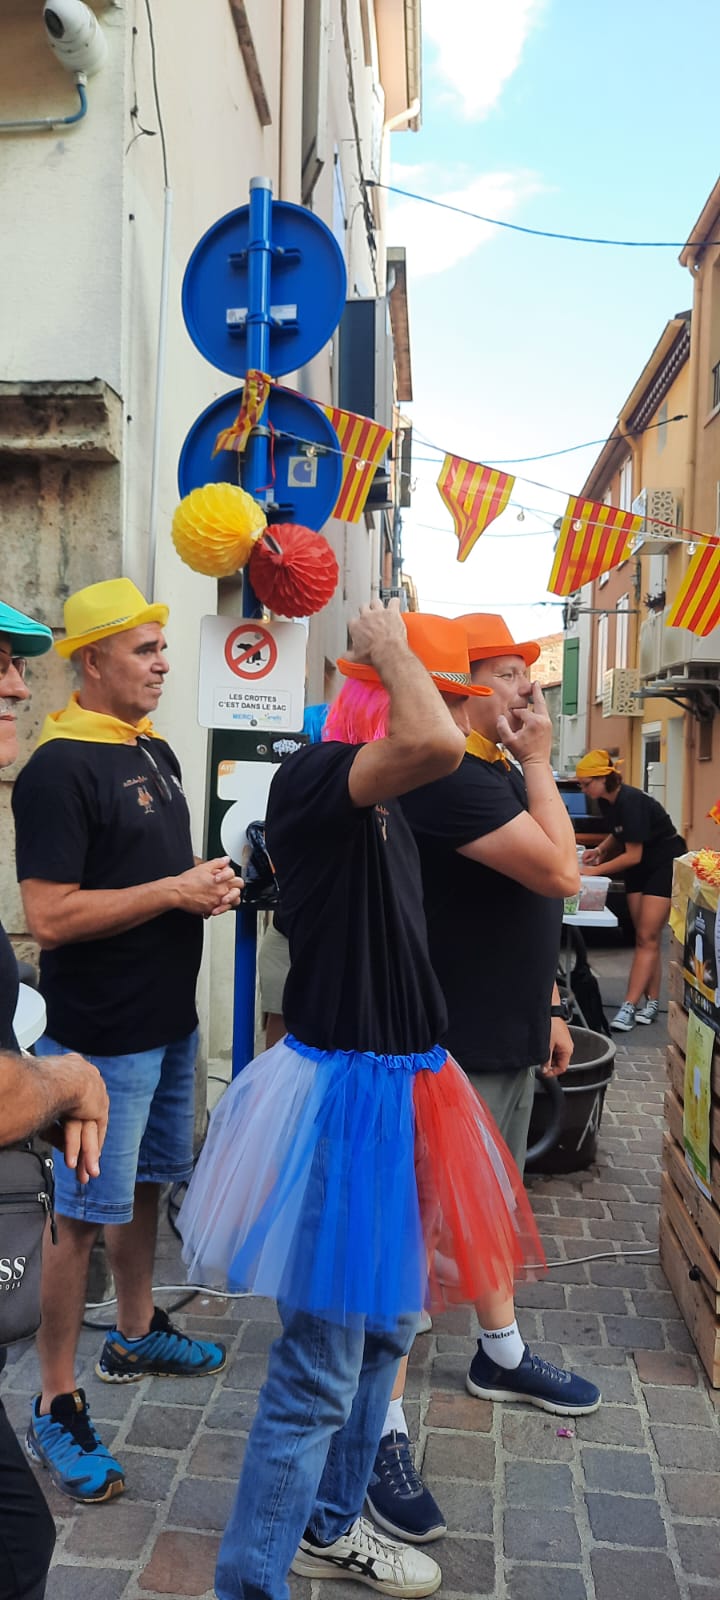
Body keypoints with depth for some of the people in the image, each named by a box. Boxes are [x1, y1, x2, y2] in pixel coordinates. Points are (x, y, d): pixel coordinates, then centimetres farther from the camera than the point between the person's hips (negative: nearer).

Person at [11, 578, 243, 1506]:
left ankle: (135, 1335, 42)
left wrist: (210, 887, 0)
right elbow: (47, 915, -25)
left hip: (168, 1022, 9)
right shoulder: (59, 769, -19)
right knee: (83, 1213, 2)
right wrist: (172, 890, -23)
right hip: (101, 1037, -8)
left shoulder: (156, 753, 9)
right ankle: (54, 1407, 18)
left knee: (144, 1184, 22)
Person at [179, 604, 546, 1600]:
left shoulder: (384, 807, 10)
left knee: (387, 1327, 22)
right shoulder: (311, 780, -19)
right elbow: (434, 745, -39)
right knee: (321, 1366, 0)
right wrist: (389, 650, -22)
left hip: (401, 1081, 10)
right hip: (344, 1091, -10)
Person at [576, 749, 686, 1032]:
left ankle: (630, 1006, -14)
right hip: (640, 867, 9)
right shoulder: (606, 802, -1)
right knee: (644, 937, 7)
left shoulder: (630, 801, -27)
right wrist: (600, 849, 0)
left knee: (647, 938, -11)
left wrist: (595, 871, -19)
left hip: (666, 863, -9)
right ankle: (651, 1002, 13)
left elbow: (633, 855, -24)